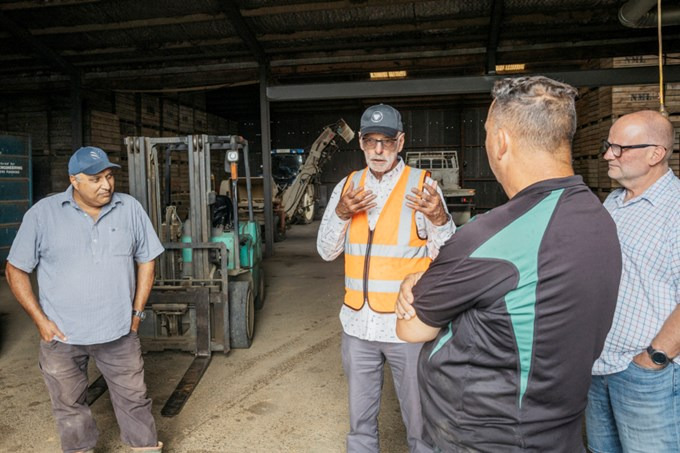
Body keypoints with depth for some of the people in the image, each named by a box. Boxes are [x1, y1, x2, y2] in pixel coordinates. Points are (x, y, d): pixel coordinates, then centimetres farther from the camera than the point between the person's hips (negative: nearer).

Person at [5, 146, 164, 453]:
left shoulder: (130, 209, -3)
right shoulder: (43, 214, -7)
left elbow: (146, 261, 6)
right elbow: (16, 270, 0)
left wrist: (136, 312, 3)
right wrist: (40, 320, -6)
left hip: (119, 333, 1)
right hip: (61, 335, 0)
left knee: (134, 399, 13)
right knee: (69, 406, 18)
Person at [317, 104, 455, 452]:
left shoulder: (423, 185, -6)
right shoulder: (347, 186, 5)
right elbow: (327, 251, 3)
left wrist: (439, 218, -28)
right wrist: (341, 214, -14)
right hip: (358, 323, 4)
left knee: (420, 420, 11)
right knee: (360, 419, 19)